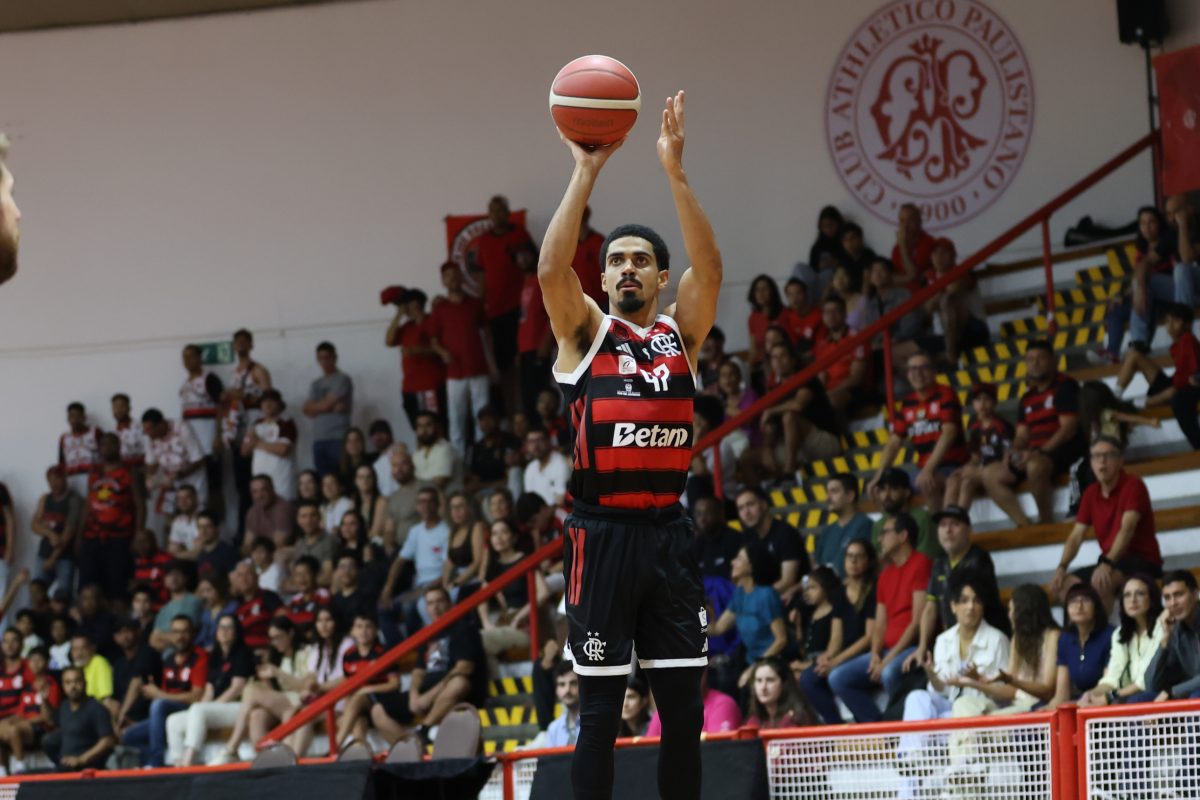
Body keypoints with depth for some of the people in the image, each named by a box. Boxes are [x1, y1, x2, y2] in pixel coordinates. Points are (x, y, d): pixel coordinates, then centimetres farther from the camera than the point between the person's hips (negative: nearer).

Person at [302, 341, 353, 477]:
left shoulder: (342, 380, 0)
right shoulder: (316, 384, 20)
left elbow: (325, 405, -7)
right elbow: (307, 410, 8)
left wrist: (312, 407, 13)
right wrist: (332, 408, -5)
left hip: (338, 439, -6)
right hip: (318, 439, 6)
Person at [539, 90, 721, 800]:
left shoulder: (681, 332, 10)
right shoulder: (586, 332, 5)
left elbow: (710, 268, -6)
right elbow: (551, 270, -13)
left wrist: (675, 171, -15)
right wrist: (587, 171, -16)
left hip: (668, 530, 3)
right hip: (603, 533, -3)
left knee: (684, 707, 4)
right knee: (601, 708, -1)